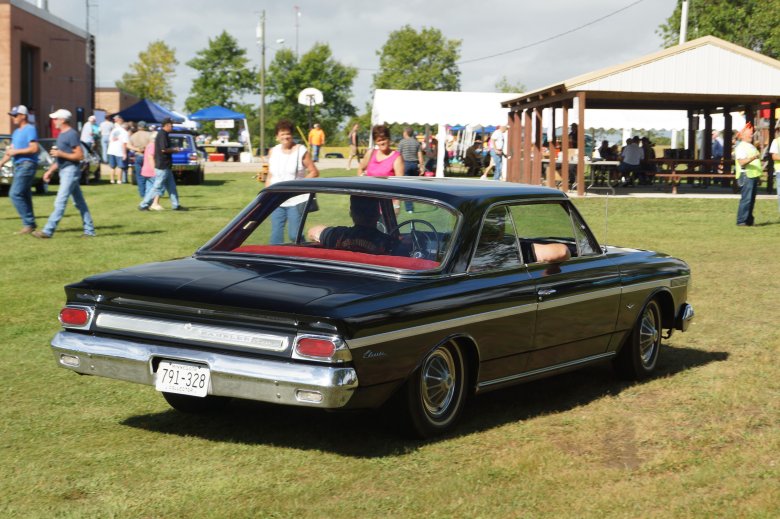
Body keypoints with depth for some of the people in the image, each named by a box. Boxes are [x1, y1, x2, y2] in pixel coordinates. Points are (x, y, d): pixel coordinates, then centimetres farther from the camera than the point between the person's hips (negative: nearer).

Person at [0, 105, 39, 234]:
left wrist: (16, 151, -14)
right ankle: (30, 224, 14)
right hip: (18, 166, 10)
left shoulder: (30, 129, -9)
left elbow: (34, 148, -18)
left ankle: (28, 223, -13)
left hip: (27, 164, -9)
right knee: (25, 196, 10)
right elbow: (11, 150, 22)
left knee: (15, 194, -16)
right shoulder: (16, 132, 20)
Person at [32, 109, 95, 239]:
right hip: (64, 171, 10)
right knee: (79, 202, 10)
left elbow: (80, 155, -18)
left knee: (60, 202, -11)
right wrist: (50, 171, 21)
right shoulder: (61, 135, 17)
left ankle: (48, 231, -14)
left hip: (70, 171, -10)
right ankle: (89, 230, 13)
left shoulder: (72, 134, -13)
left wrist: (60, 154, -20)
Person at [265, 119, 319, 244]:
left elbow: (314, 172, -1)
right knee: (276, 236, 2)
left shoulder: (301, 151, -2)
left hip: (296, 201, -4)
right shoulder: (273, 152, 10)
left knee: (294, 235, -8)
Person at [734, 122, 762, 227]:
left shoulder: (751, 147, 22)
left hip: (753, 176, 9)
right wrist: (753, 158, -34)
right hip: (746, 176, -9)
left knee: (751, 199, 9)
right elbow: (742, 162, -21)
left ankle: (749, 220, 13)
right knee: (746, 198, -14)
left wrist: (759, 174, 23)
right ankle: (741, 221, -13)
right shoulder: (741, 147, -8)